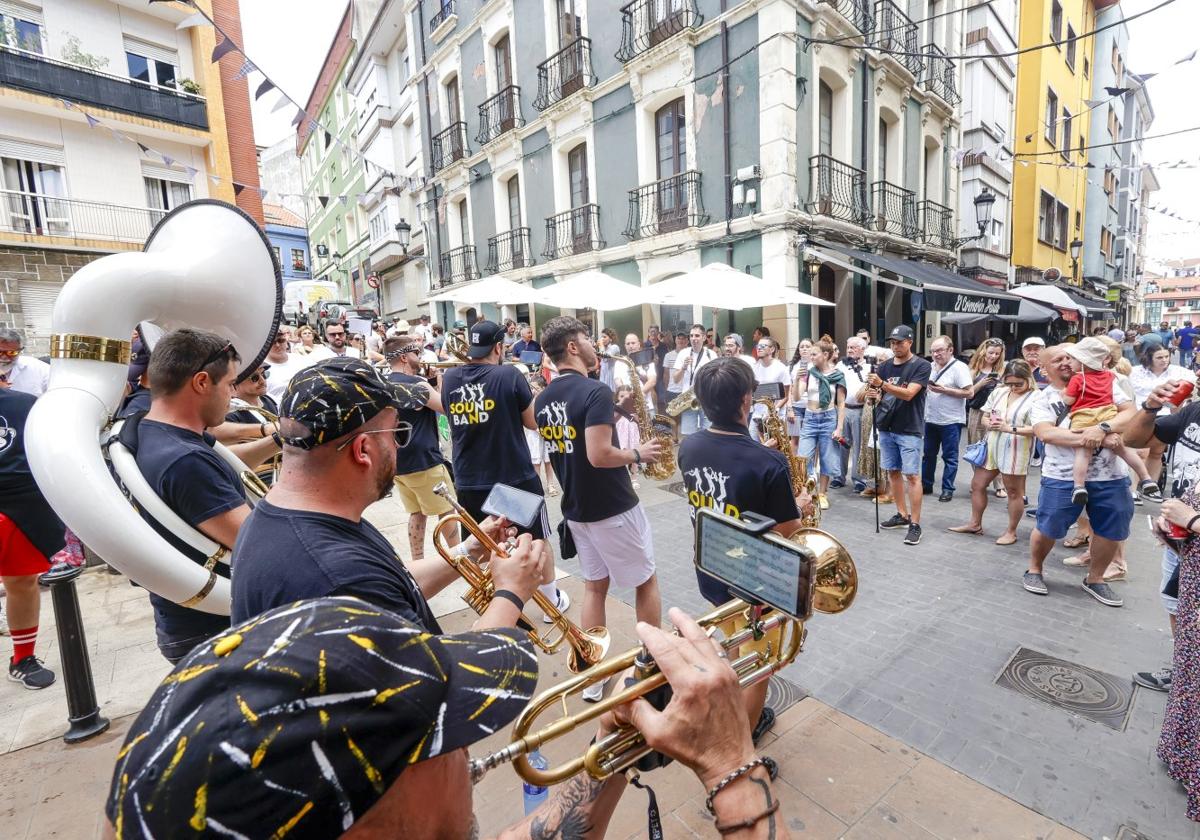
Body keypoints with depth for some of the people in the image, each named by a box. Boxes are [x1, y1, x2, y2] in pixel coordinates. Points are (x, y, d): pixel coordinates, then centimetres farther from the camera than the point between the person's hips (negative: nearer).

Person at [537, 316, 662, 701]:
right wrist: (638, 453, -11)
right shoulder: (596, 391, -22)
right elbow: (599, 455, -28)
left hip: (575, 508, 7)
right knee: (646, 582, 13)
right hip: (613, 509, -7)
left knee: (594, 586, 18)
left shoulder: (543, 399, 4)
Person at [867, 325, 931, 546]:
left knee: (912, 475, -6)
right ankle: (902, 515, 24)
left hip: (909, 430, -5)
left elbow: (908, 394, -19)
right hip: (886, 427, 5)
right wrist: (872, 395, -13)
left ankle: (915, 524, 0)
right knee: (893, 472, 11)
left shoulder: (921, 365, -7)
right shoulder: (884, 366, 8)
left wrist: (882, 384, -30)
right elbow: (877, 395, 10)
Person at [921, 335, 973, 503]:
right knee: (928, 454, 13)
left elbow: (968, 393, -17)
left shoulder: (959, 368, -11)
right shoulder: (932, 367, 9)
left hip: (951, 421, -6)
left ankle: (947, 489, 11)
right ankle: (926, 484, 24)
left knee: (950, 457, 3)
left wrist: (944, 390, -21)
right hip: (931, 419, 6)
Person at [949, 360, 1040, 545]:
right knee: (977, 484, 12)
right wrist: (990, 423, -8)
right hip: (991, 447, 7)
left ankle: (1011, 531, 23)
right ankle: (975, 524, 28)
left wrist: (1009, 428, -25)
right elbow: (985, 417, 14)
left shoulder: (1036, 398, -12)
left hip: (1015, 452, -6)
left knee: (1014, 491, 8)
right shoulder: (999, 392, 7)